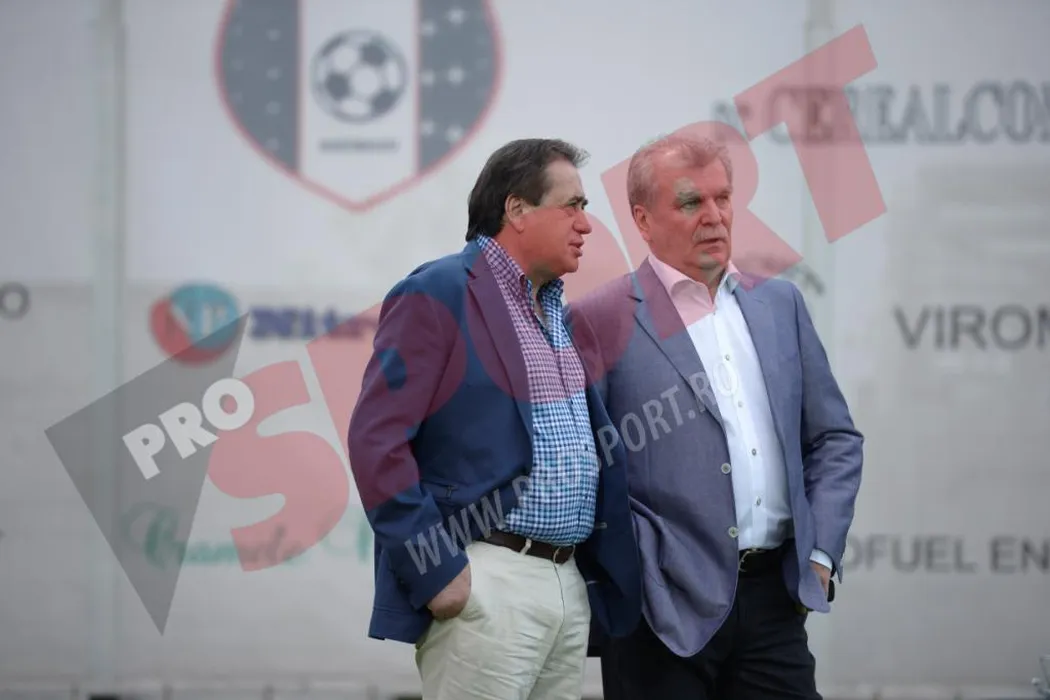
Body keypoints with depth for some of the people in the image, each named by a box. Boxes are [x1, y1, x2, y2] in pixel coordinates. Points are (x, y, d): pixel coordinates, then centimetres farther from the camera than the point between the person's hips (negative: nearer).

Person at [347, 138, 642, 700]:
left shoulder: (559, 309, 18)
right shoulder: (438, 295, -7)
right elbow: (375, 442, -14)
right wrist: (436, 572, -15)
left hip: (571, 584, 8)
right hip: (487, 584, -8)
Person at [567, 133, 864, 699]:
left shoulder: (778, 303, 14)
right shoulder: (599, 322, -4)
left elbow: (835, 439, 17)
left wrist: (819, 554, 7)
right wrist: (644, 567, -11)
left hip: (775, 599, 5)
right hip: (666, 610, -4)